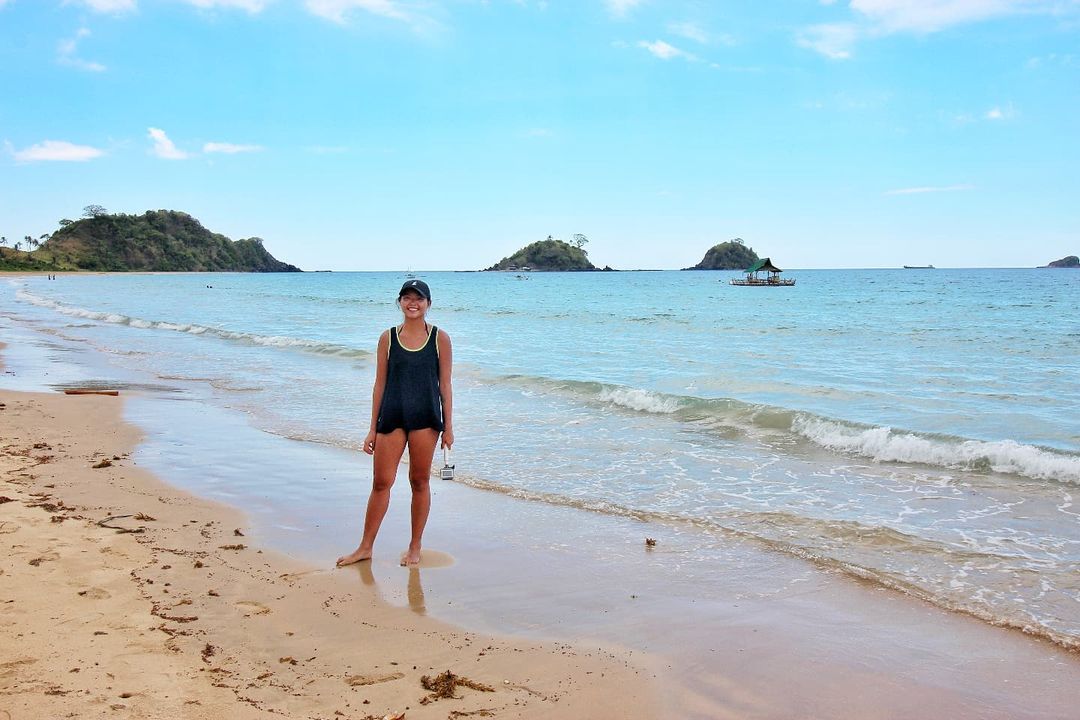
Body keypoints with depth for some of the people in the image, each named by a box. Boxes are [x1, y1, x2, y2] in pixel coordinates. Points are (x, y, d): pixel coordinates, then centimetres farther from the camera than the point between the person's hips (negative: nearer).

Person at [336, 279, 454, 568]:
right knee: (381, 482, 5)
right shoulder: (388, 338, 4)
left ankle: (415, 547, 21)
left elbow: (445, 385, 1)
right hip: (392, 416, 1)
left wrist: (448, 426, -2)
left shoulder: (439, 338, 0)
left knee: (419, 482, 8)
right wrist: (373, 428, 5)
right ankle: (366, 547, 17)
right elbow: (380, 384, 6)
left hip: (425, 418, -1)